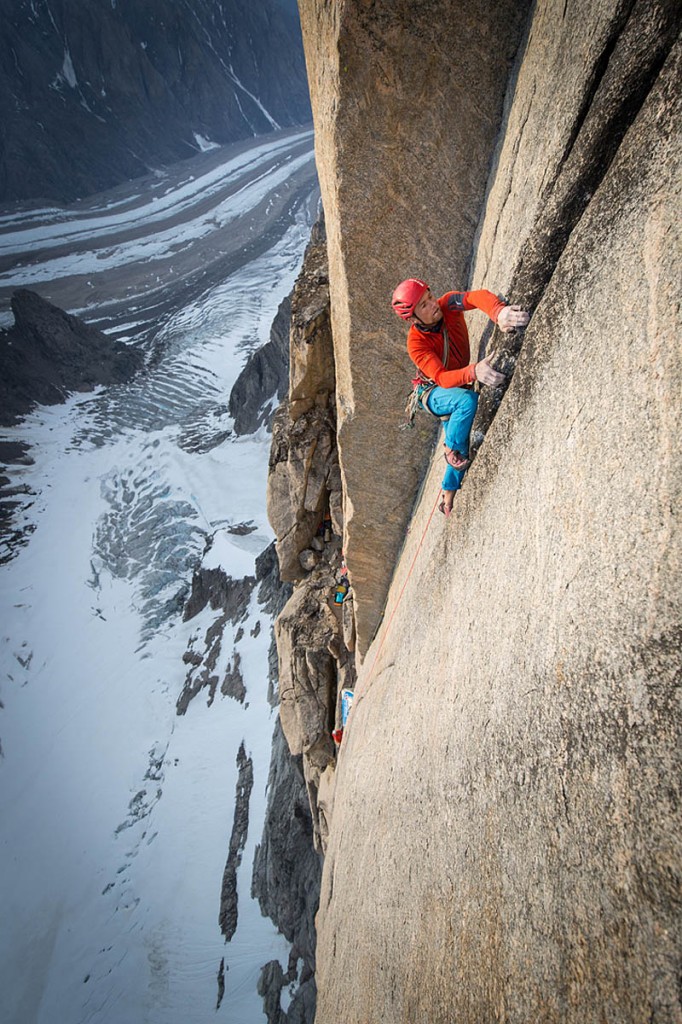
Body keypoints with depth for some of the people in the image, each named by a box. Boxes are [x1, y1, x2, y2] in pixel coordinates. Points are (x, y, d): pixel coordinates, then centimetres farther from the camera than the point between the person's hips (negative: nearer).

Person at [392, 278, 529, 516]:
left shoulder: (447, 305, -21)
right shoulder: (416, 343, -30)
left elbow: (478, 297, -41)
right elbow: (442, 379, -40)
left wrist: (499, 312, -64)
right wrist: (474, 372, -60)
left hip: (457, 386, 5)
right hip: (432, 393, -5)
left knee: (463, 447, 6)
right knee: (468, 400, -36)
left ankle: (449, 493, 28)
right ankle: (450, 449, -12)